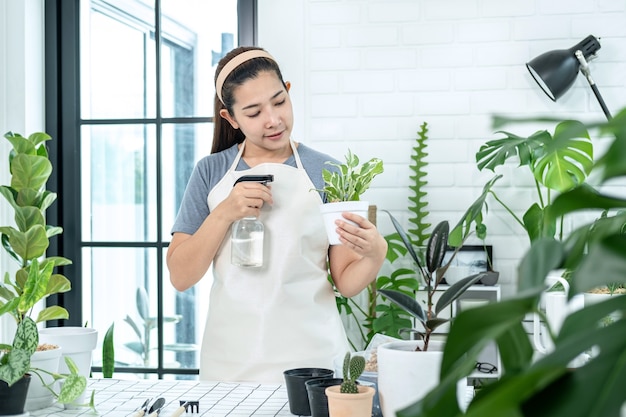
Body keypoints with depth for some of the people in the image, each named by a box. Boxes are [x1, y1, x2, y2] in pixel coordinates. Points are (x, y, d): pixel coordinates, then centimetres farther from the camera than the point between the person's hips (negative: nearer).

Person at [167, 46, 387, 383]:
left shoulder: (326, 173, -1)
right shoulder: (211, 172, 3)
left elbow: (346, 283, 0)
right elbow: (180, 277, -2)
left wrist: (374, 255, -21)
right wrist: (223, 214, -15)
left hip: (311, 357, -1)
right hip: (229, 363, 1)